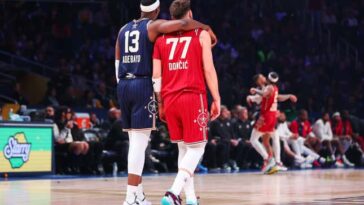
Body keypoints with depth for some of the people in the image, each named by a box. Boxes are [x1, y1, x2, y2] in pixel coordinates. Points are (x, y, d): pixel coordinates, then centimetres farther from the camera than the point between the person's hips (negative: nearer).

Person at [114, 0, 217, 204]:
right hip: (144, 86, -7)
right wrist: (206, 27, 1)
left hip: (124, 85, 7)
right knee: (140, 142, -8)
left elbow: (117, 64, 17)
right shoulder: (154, 26, -1)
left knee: (135, 142, 14)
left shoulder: (124, 30, 18)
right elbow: (183, 23, -16)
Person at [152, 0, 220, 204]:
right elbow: (208, 69, -4)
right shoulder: (201, 35, 3)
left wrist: (160, 104, 15)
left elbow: (156, 76, 9)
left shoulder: (162, 39, 12)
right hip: (193, 97, -4)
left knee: (184, 148, 16)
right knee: (196, 148, 1)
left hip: (170, 99, 4)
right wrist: (216, 99, 0)